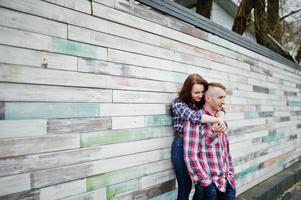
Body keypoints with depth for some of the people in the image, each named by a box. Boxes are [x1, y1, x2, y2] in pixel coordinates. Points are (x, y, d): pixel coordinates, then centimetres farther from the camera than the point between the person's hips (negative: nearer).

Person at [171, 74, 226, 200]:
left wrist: (220, 119, -26)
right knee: (185, 186, 6)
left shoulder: (201, 103, 7)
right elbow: (194, 116, -28)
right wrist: (217, 120, -26)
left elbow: (218, 108, -4)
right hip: (182, 146, -5)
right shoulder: (178, 104, -12)